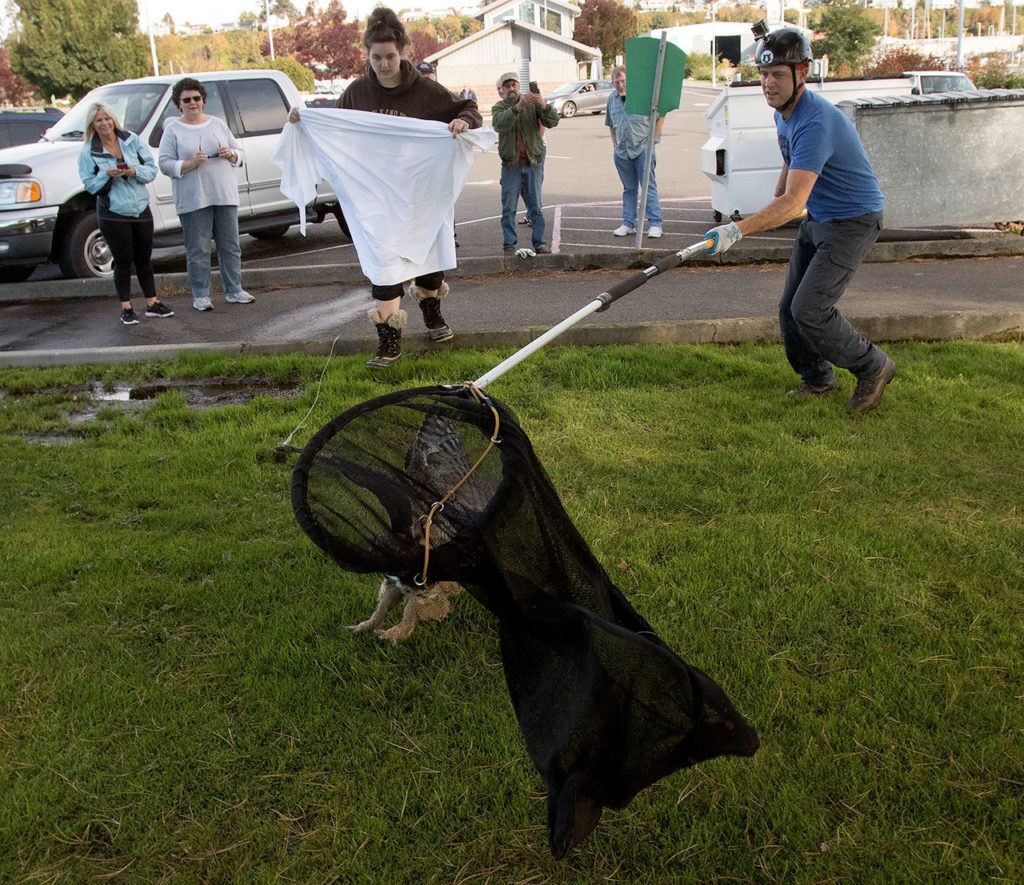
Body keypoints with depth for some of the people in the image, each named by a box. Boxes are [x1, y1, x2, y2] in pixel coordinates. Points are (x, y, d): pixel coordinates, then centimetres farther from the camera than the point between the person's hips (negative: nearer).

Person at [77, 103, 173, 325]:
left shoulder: (132, 140, 3)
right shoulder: (88, 152, -1)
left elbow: (152, 169, 2)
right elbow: (90, 185, -2)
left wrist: (135, 171, -18)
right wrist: (107, 175, -19)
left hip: (141, 209, 2)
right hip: (113, 213, -2)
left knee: (144, 259, 10)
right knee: (123, 261, 1)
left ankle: (152, 303, 20)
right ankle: (126, 308, 11)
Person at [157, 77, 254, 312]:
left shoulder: (218, 123, 12)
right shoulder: (173, 130, 2)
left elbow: (239, 152, 17)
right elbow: (165, 164, -5)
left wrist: (230, 154, -6)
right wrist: (191, 163, -19)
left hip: (225, 195, 4)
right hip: (193, 200, -3)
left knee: (230, 246, 8)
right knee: (198, 250, -1)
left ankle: (234, 291, 17)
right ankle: (200, 295, 8)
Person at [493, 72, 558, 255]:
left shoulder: (533, 104, 5)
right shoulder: (499, 108, 4)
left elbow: (552, 122, -6)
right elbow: (499, 123, -19)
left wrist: (545, 106, -27)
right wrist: (517, 107, -34)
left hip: (533, 163, 0)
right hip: (511, 165, 0)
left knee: (535, 207, 5)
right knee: (509, 209, 0)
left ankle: (539, 243, 10)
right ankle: (509, 245, 6)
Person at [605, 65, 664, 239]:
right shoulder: (612, 99, 9)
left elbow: (660, 116, -1)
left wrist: (653, 138, -5)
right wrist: (614, 145, 13)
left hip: (643, 149, -5)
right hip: (622, 151, 5)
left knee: (649, 186, -5)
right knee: (629, 189, 11)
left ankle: (655, 223, -4)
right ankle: (628, 223, 15)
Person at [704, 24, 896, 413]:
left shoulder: (816, 122, -30)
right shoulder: (784, 112, 2)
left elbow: (793, 202, -38)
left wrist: (738, 230, -45)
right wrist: (777, 196, 25)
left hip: (853, 221, -10)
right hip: (817, 219, 10)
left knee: (810, 311, -17)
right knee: (790, 308, 9)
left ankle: (873, 367, 5)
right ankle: (818, 379, 28)